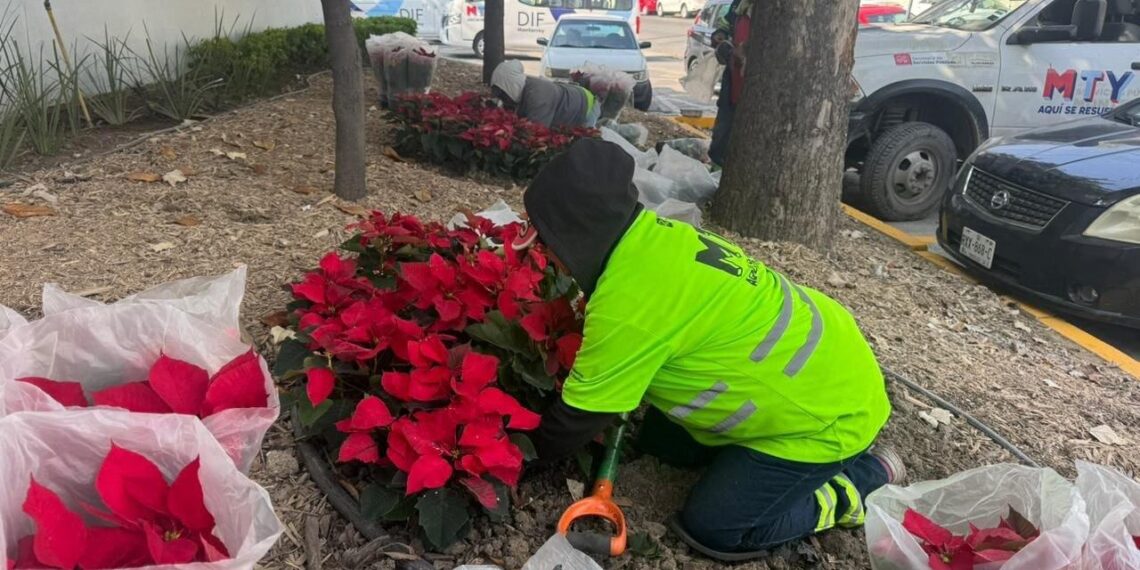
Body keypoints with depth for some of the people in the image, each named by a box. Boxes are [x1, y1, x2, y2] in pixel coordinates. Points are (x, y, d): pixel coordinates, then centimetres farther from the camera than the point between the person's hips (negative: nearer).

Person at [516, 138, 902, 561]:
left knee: (711, 528, -1)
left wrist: (533, 447, 3)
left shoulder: (628, 301, -31)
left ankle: (864, 480, 12)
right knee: (661, 435, 14)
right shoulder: (653, 238, -4)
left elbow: (581, 415, -15)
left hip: (827, 413, -9)